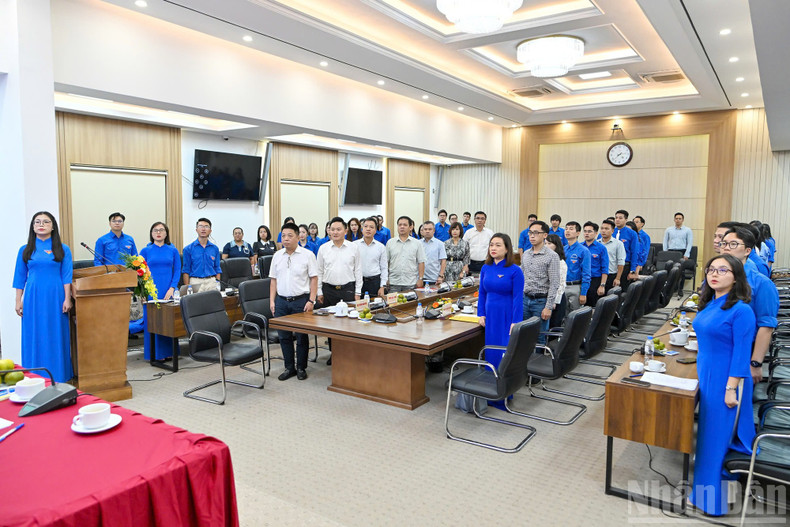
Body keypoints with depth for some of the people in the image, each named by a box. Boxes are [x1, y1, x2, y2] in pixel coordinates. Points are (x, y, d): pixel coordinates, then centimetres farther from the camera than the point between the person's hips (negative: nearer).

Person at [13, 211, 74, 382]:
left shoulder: (63, 250, 4)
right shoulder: (25, 250, 8)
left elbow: (66, 276, 1)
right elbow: (20, 277, 10)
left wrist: (67, 299, -6)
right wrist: (18, 301, 5)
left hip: (55, 297, -1)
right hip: (33, 298, 1)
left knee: (56, 336, 3)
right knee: (34, 337, 3)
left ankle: (58, 376, 10)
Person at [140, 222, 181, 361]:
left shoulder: (173, 250, 7)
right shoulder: (145, 251, 6)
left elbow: (177, 270, 4)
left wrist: (172, 288, -8)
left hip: (169, 292, 1)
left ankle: (168, 351, 12)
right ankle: (154, 354, 8)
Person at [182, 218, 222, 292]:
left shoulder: (215, 248, 9)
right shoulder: (188, 249, 2)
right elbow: (186, 270, 1)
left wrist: (218, 285, 3)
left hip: (211, 283, 2)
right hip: (195, 282, -2)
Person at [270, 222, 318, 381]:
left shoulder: (307, 255, -4)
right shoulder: (277, 256, 9)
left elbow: (314, 278, -5)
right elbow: (273, 280, 13)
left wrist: (311, 301, -11)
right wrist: (272, 301, 6)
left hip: (300, 300, -4)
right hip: (281, 301, 4)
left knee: (301, 336, 4)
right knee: (284, 336, 8)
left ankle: (301, 368, 17)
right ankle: (289, 368, 21)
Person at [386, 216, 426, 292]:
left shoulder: (417, 243, 5)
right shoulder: (390, 243, 7)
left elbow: (421, 262, 3)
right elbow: (386, 262, 7)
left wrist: (420, 279, -4)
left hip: (411, 283, -1)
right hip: (393, 283, 1)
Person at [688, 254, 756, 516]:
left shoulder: (740, 310, -19)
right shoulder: (709, 305, 5)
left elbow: (742, 353, -19)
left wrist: (731, 388, -20)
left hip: (726, 380, -8)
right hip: (706, 376, 8)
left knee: (718, 434, 3)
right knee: (708, 431, 19)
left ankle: (712, 496, 17)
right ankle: (705, 490, 36)